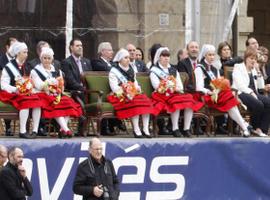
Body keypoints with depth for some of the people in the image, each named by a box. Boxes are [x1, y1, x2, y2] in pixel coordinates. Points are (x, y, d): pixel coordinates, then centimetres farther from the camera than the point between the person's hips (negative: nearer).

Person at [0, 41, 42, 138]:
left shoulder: (26, 67, 17)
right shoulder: (9, 68, -3)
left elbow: (30, 83, 19)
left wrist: (31, 89, -5)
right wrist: (15, 89, -26)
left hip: (27, 93, 6)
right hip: (12, 94, -6)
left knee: (37, 102, -23)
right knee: (25, 103, -34)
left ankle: (35, 130, -25)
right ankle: (22, 131, -36)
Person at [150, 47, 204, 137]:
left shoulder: (173, 70, 26)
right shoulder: (154, 71, 9)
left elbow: (180, 86, 16)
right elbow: (157, 86, -6)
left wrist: (178, 88, -9)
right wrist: (174, 88, -13)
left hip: (176, 94, 5)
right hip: (162, 96, -5)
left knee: (189, 101, -24)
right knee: (176, 103, -36)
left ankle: (187, 129, -24)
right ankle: (175, 129, -34)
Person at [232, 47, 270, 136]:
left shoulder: (254, 69, 24)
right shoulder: (238, 67, 5)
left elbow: (261, 86, 17)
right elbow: (240, 84, -10)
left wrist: (258, 72, 7)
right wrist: (251, 92, -21)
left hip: (253, 93, 7)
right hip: (241, 93, -6)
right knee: (258, 104, -33)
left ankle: (262, 129, -22)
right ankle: (255, 128, -12)